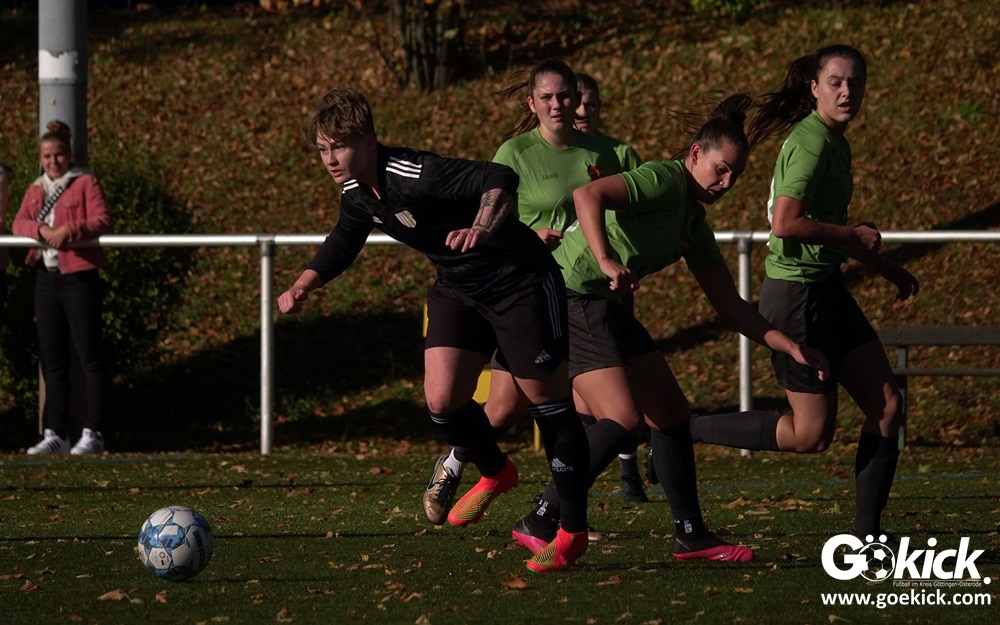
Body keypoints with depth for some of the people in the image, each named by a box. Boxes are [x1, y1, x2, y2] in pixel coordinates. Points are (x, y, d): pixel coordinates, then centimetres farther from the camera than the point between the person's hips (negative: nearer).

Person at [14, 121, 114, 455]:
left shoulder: (85, 183, 0)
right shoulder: (36, 190, 17)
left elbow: (102, 221, -11)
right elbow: (19, 224, 4)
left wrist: (70, 230, -27)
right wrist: (41, 229, -17)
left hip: (79, 277, -6)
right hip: (46, 277, 6)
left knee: (90, 358, -7)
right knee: (52, 361, 8)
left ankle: (93, 434, -6)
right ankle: (56, 434, 12)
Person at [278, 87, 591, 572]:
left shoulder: (414, 175, -30)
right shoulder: (356, 193, -4)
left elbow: (500, 179, -41)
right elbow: (344, 241, 18)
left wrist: (483, 227, -59)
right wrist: (304, 285, 4)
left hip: (519, 283, -7)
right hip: (457, 290, 7)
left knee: (547, 401, -1)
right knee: (441, 400, -9)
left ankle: (573, 531, 11)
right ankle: (495, 473, 21)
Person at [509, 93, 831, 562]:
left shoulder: (695, 224, 13)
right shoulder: (662, 182, -15)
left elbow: (729, 305, 17)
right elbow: (587, 194, -33)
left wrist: (789, 347, 10)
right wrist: (606, 262, -43)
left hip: (609, 308, 10)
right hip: (570, 294, -10)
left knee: (670, 413, 8)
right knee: (623, 417, -18)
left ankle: (691, 536, 17)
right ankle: (538, 524, -12)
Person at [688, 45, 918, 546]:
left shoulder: (834, 144, 13)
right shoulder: (811, 143, -17)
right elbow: (785, 223, -27)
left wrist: (887, 269, 28)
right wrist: (853, 235, -15)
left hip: (826, 291, 10)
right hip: (796, 294, -10)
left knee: (886, 404, 5)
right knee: (810, 434, -4)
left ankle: (866, 534, 10)